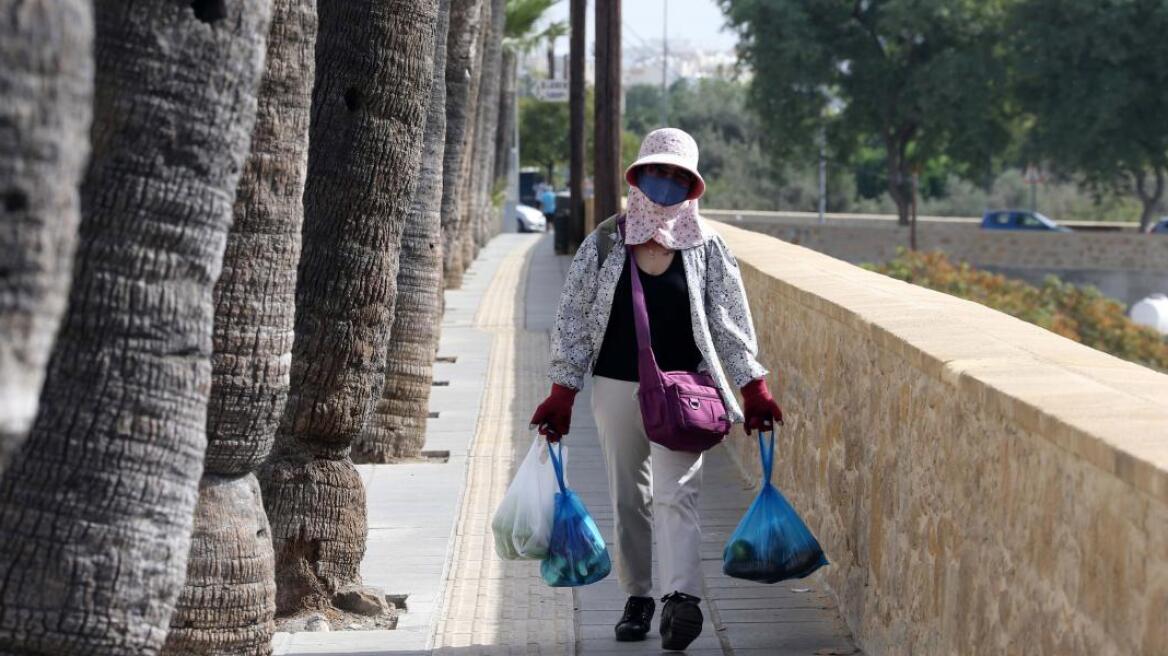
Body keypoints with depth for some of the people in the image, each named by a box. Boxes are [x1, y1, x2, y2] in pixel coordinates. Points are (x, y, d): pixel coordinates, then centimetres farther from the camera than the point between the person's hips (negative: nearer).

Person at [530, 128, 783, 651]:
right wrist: (562, 393, 0)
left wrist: (753, 388, -1)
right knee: (628, 497, 8)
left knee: (675, 492, -13)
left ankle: (682, 596, -24)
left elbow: (730, 322, 5)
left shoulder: (706, 249, 2)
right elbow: (573, 318, 4)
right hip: (616, 386, 2)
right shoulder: (605, 244, 2)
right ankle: (637, 598, 18)